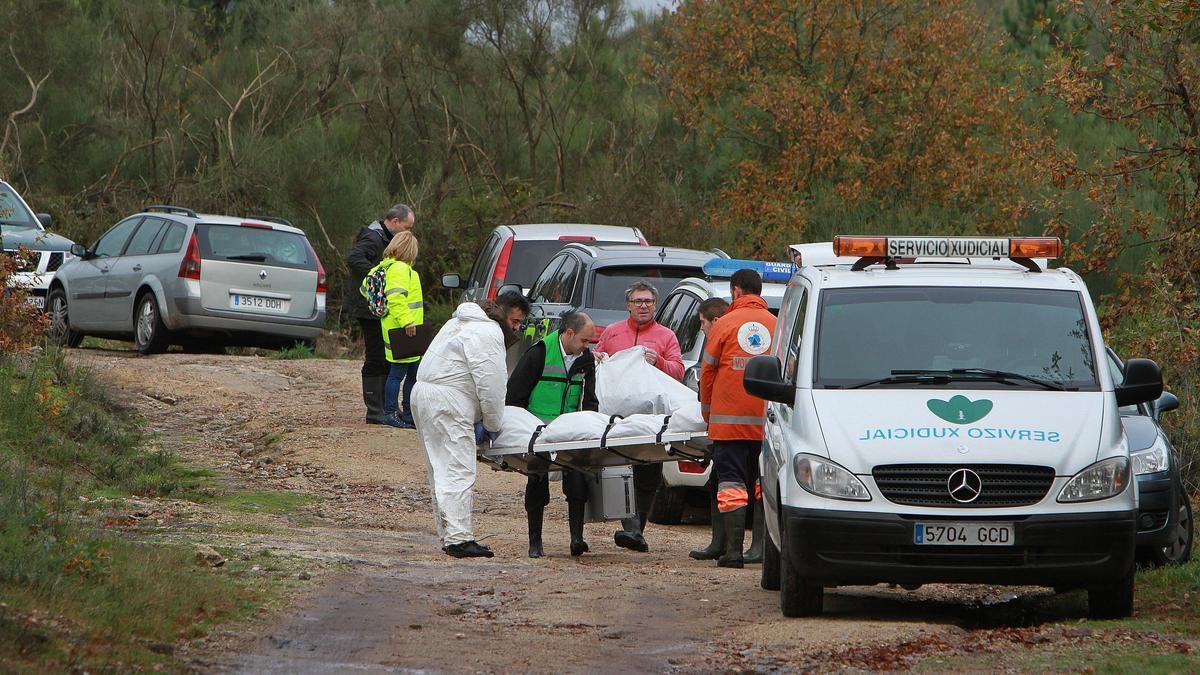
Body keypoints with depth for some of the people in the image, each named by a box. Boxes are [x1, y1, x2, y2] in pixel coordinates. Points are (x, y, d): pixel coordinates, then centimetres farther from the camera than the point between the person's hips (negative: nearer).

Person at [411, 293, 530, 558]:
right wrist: (493, 424, -3)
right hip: (447, 402, -11)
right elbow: (490, 382, -15)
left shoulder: (462, 323, 23)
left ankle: (448, 535, 15)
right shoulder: (488, 333, -12)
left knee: (441, 471, 12)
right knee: (458, 472, -13)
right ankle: (458, 539, -18)